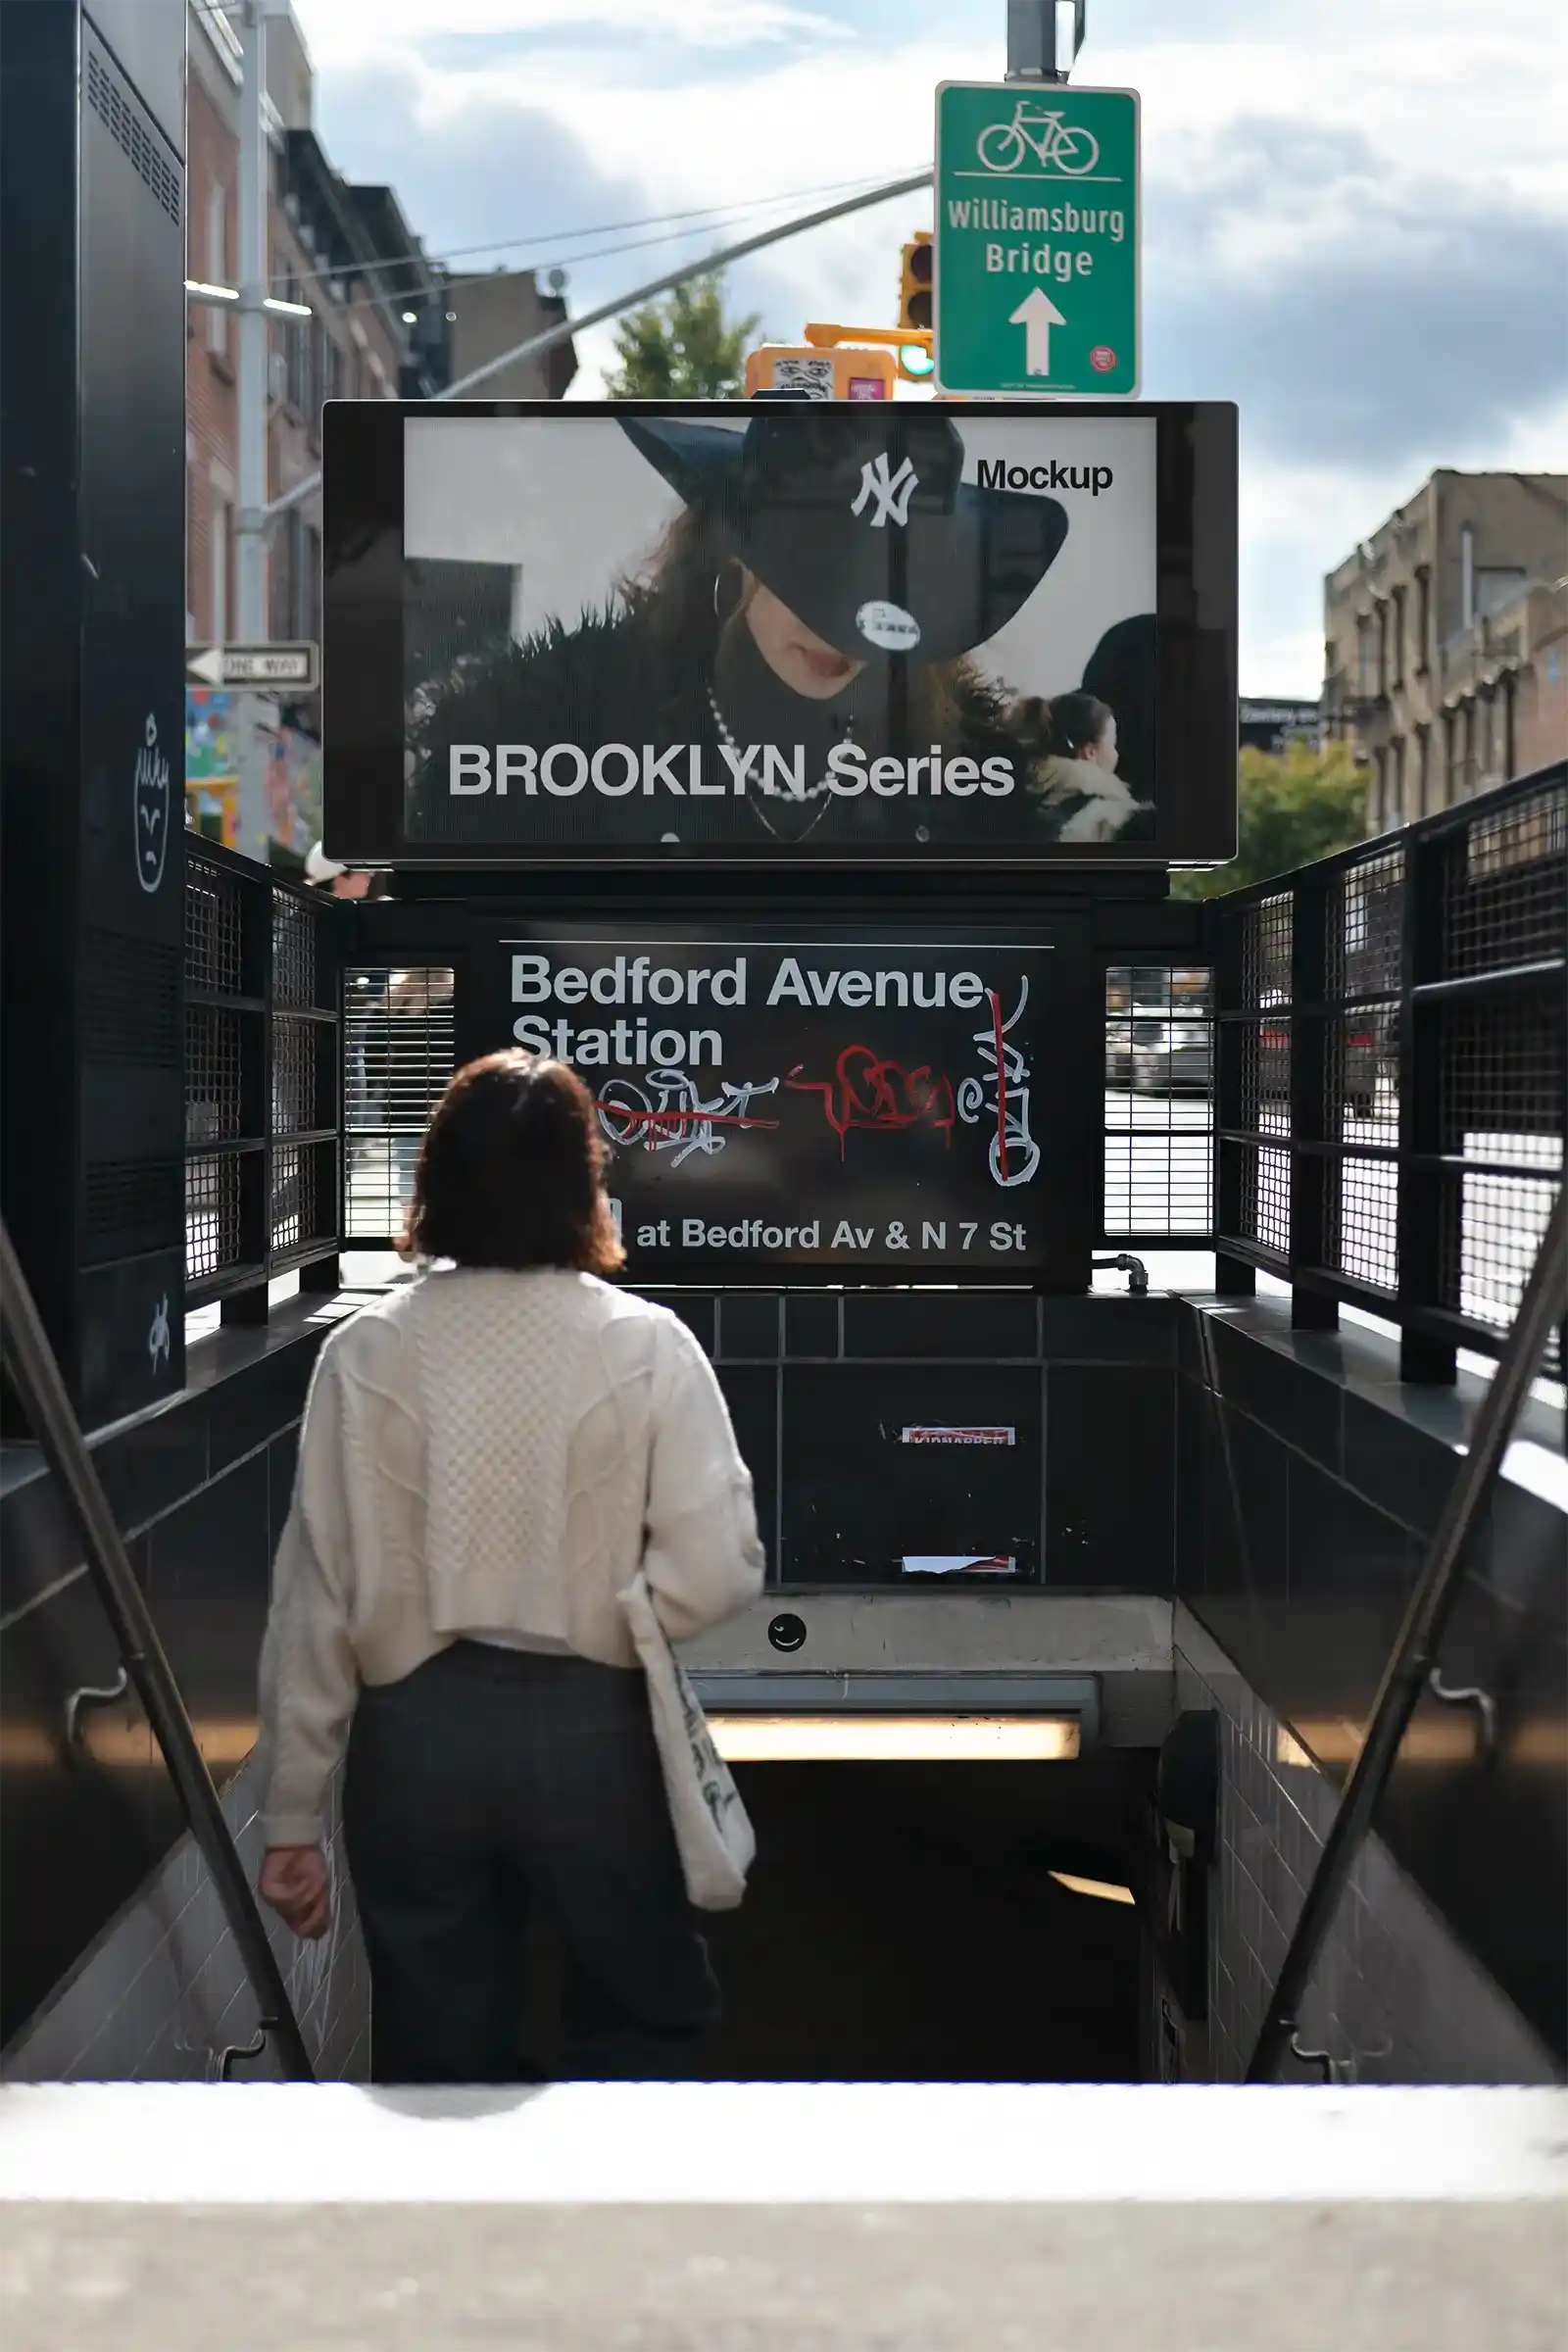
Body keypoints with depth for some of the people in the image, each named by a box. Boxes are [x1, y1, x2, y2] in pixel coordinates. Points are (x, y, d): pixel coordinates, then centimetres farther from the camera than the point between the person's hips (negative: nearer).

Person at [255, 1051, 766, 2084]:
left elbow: (317, 1593, -3)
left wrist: (292, 1814, 4)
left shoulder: (365, 1354, -4)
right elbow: (717, 1576, -14)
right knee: (651, 2017, 22)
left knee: (442, 2063, 15)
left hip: (415, 1734, 2)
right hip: (591, 1729, -1)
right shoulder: (647, 1346, -9)